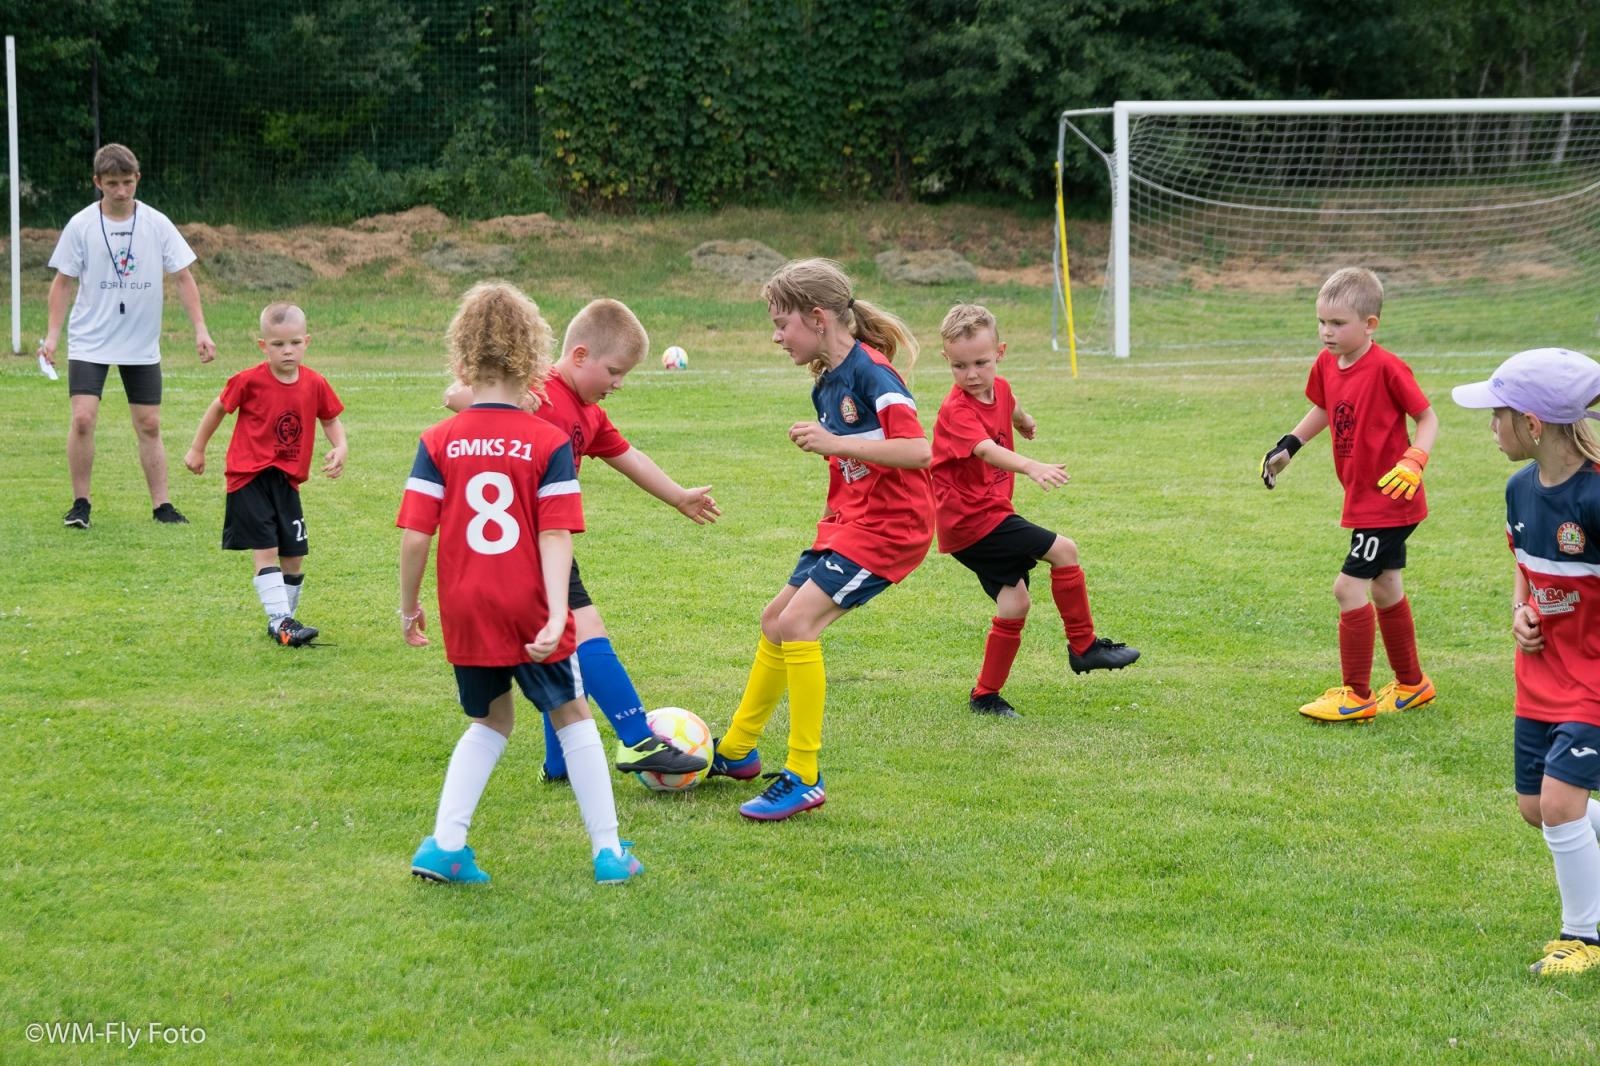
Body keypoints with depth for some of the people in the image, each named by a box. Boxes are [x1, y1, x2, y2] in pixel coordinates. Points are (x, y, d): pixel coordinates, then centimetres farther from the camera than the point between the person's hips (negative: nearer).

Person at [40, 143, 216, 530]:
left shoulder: (156, 224, -3)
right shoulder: (81, 225, -5)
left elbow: (183, 278, 2)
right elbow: (63, 282, 2)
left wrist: (200, 330, -4)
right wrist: (52, 334, -5)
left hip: (142, 344, 2)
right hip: (90, 339, -1)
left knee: (149, 425, 3)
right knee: (83, 418, -14)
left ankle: (161, 505, 12)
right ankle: (80, 503, -1)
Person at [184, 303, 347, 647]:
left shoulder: (315, 384, -3)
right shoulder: (250, 381, -12)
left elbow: (330, 418, 13)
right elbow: (219, 409, 3)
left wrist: (340, 447, -7)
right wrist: (197, 449, 11)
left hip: (287, 480, 4)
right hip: (249, 477, -4)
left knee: (294, 555, 7)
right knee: (266, 551, -13)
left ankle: (285, 619, 24)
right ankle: (280, 621, -15)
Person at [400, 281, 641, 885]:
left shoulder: (439, 443, -3)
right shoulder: (550, 444, -7)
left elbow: (415, 534, -6)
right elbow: (555, 536, -14)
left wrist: (408, 605, 7)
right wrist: (556, 615, -18)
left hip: (464, 611, 3)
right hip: (527, 610, -2)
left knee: (491, 721, 21)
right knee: (571, 715, 15)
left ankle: (444, 845, 9)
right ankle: (608, 851, 17)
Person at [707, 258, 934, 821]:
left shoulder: (870, 372, -19)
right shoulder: (826, 383, 9)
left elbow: (919, 450, -29)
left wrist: (837, 443, -32)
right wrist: (834, 513, 12)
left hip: (888, 526, -10)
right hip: (848, 521, 10)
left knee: (798, 622, -19)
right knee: (776, 617, 18)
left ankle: (803, 779, -12)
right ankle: (736, 751, 34)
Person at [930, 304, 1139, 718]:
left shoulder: (1000, 389, 4)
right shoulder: (956, 411, -23)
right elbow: (987, 450, -41)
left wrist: (1025, 420, 52)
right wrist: (1032, 467, -58)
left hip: (991, 512, 8)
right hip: (970, 520, -8)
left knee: (1014, 603, 4)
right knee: (1063, 550, -12)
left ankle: (986, 695, 12)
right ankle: (1083, 646, 1)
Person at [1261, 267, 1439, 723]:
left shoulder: (1386, 368, -21)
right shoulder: (1326, 364, 2)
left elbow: (1428, 418, -13)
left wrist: (1413, 462, -26)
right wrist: (1288, 445, 12)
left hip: (1389, 500, -9)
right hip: (1362, 500, 9)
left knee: (1349, 587, -11)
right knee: (1384, 588, 19)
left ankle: (1357, 696, -1)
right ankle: (1412, 684, 34)